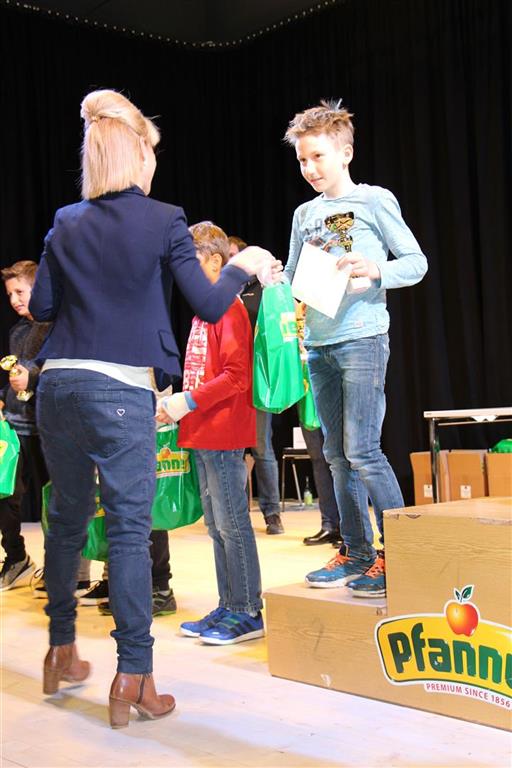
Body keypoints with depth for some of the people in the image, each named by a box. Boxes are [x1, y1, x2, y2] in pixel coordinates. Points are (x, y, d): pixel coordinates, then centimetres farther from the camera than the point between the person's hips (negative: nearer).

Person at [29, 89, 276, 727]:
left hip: (57, 386, 5)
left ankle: (61, 652, 30)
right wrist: (243, 265, 11)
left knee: (67, 520, 17)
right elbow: (209, 306, -6)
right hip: (120, 393, -5)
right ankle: (133, 679, 2)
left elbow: (42, 306, 12)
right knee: (130, 530, -1)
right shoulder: (163, 221, -4)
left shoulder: (66, 224, 9)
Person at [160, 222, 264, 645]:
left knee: (232, 524, -4)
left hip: (223, 435, -10)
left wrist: (190, 401, -19)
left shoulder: (229, 308, -12)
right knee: (217, 525, 13)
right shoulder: (203, 311, 17)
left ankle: (247, 613, 4)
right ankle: (228, 607, 22)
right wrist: (179, 402, 7)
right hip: (203, 434, 10)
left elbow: (237, 375, -19)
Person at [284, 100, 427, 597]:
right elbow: (293, 276, 21)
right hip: (318, 345, 6)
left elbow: (417, 262, -1)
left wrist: (375, 269, -19)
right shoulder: (304, 214, 16)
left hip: (362, 339, -6)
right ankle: (355, 553, 17)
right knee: (337, 456, 8)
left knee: (362, 451, -12)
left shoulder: (374, 200, 0)